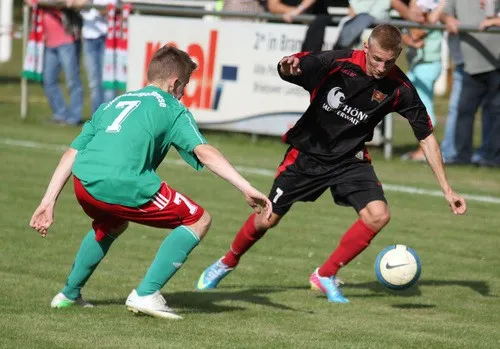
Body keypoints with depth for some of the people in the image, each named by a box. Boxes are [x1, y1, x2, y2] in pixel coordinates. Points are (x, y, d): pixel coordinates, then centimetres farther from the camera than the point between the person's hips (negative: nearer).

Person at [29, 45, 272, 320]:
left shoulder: (113, 104, 30)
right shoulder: (172, 109, 15)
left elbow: (72, 153, 25)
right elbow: (204, 152, 0)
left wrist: (48, 202, 26)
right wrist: (247, 190, -5)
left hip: (83, 184, 7)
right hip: (125, 186, -7)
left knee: (112, 224, 40)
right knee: (198, 220, 8)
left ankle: (69, 293, 39)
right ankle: (146, 294, -1)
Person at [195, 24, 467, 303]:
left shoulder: (400, 88, -16)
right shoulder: (337, 63, -22)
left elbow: (427, 136, -7)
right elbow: (290, 68, -25)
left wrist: (447, 189, -9)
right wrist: (288, 67, -52)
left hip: (350, 160, 2)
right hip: (308, 152, -2)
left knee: (378, 215, -21)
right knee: (267, 219, 3)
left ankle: (325, 276, -2)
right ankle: (228, 263, 34)